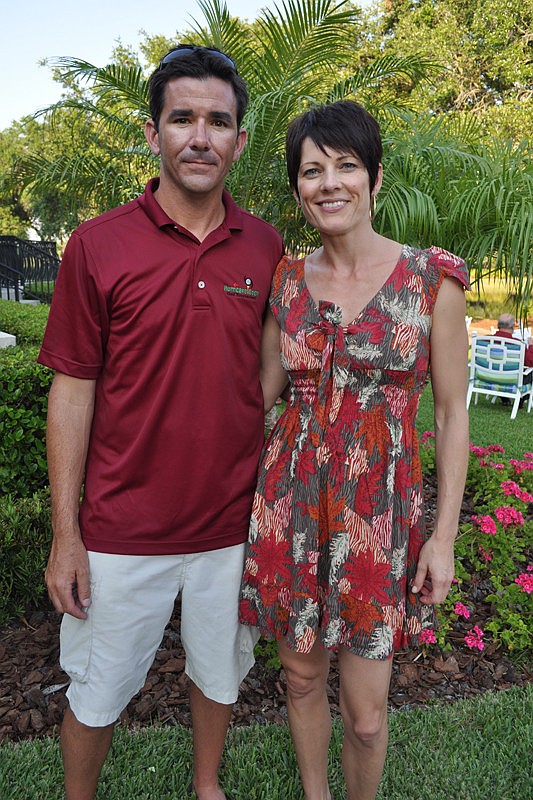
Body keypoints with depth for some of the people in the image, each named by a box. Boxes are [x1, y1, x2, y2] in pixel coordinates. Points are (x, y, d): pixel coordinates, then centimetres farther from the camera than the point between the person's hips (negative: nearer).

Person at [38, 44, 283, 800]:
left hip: (234, 525, 3)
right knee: (97, 692, 17)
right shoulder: (98, 246, -9)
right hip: (122, 531, -2)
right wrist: (66, 535, -6)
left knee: (221, 671, 24)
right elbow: (72, 392, -6)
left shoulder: (266, 247, -1)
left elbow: (269, 380, 6)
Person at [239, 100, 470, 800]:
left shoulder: (431, 277, -6)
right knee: (302, 674, 18)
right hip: (292, 497, 3)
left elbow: (451, 412, -3)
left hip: (380, 506, -3)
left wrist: (445, 533, -4)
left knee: (365, 713, 7)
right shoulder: (286, 280, 3)